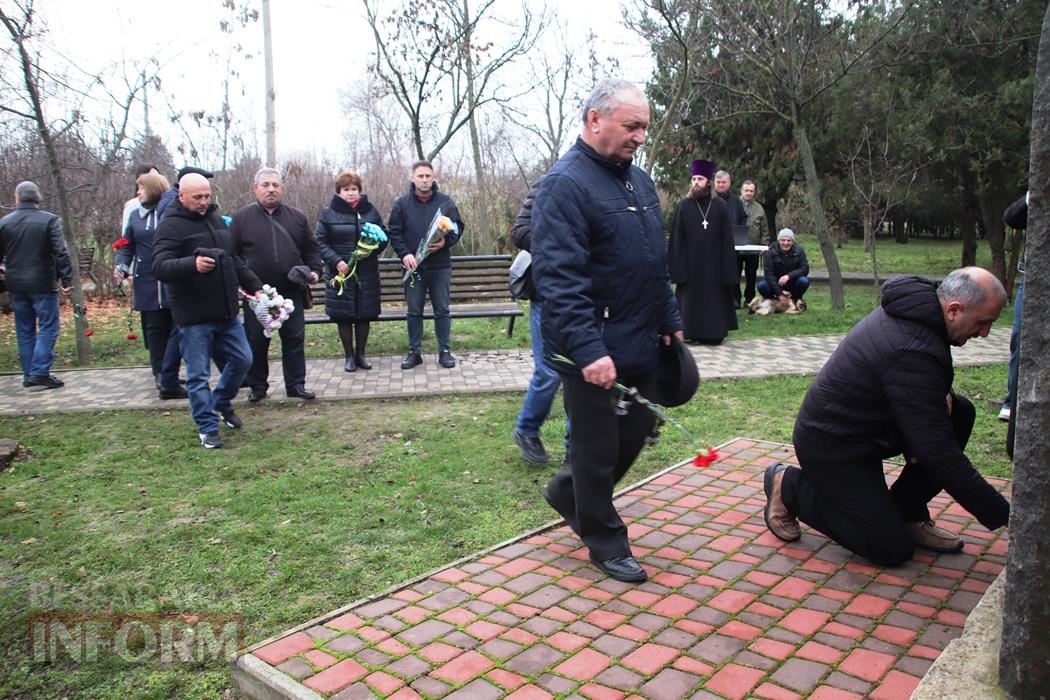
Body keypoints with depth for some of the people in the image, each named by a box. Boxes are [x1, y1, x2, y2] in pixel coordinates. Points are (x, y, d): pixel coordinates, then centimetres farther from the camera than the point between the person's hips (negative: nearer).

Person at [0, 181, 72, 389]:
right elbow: (61, 253, -15)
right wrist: (67, 279, -12)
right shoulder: (49, 220, -8)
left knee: (24, 330, 12)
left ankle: (28, 374, 16)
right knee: (48, 327, 0)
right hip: (42, 284, -4)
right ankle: (40, 372, -9)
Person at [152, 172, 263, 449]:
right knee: (198, 375, 1)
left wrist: (255, 286, 21)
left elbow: (235, 260, 24)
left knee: (242, 359, 14)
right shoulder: (171, 225, -10)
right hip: (194, 317, -7)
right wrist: (192, 264, -39)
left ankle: (222, 403, 37)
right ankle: (207, 428, 14)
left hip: (227, 312, 7)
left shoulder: (216, 220, 14)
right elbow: (160, 267, -22)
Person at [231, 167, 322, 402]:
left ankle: (296, 384, 17)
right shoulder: (242, 217, 2)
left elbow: (311, 248, 14)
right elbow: (231, 253, 3)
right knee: (256, 341, 8)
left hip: (291, 291, 1)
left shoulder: (296, 217, 8)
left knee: (294, 339, 6)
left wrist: (313, 270, -1)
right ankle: (257, 385, 22)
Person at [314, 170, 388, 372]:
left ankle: (360, 354, 22)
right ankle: (349, 356, 17)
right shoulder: (329, 214, 1)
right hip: (340, 273, -1)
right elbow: (319, 241, 0)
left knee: (365, 314, 6)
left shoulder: (371, 211, 5)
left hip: (367, 273, 1)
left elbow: (383, 237, 9)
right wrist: (335, 260, -14)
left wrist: (371, 249, -12)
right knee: (343, 316, 3)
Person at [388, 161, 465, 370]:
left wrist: (446, 242, -13)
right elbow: (394, 232, 3)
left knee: (442, 310, 5)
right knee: (414, 311, 7)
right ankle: (414, 352, 16)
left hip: (440, 266, 0)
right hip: (413, 266, 0)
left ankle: (444, 351, 14)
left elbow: (458, 227, 6)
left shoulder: (445, 201, 3)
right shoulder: (402, 203, 3)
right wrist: (404, 254, -12)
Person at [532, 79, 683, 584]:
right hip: (594, 352, -9)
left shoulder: (638, 179, 13)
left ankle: (567, 493, 39)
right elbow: (558, 277, -23)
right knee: (598, 448, 6)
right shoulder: (565, 184, -15)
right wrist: (588, 351, -29)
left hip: (641, 344, 9)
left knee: (635, 432, 17)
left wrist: (670, 321, 17)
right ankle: (605, 541, 26)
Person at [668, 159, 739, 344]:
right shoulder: (684, 205, -1)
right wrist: (678, 267, -9)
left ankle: (713, 333, 17)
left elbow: (727, 239, 2)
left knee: (714, 297, 7)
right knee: (690, 298, 6)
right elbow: (676, 239, -2)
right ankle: (692, 332, 16)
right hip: (690, 264, -1)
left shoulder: (720, 205, 1)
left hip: (713, 264, 1)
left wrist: (727, 270, -3)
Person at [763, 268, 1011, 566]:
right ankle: (791, 488, 3)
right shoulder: (913, 353, -31)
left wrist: (941, 392, -5)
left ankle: (908, 513, 9)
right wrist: (1003, 514, -20)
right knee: (893, 550, -6)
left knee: (960, 413, 0)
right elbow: (938, 451, -27)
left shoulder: (915, 305, -1)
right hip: (830, 448, -10)